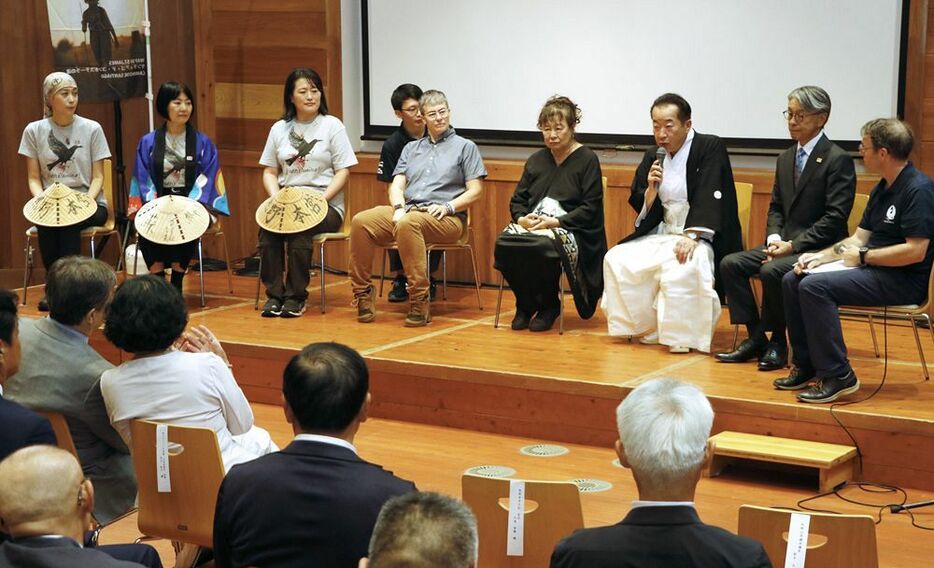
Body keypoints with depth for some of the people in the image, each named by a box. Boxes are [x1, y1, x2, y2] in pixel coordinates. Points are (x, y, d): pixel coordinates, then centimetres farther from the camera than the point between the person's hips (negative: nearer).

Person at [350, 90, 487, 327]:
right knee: (361, 222, -24)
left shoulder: (465, 147, 13)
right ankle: (362, 293, -18)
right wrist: (399, 208, -6)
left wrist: (448, 206, -10)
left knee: (407, 224, -40)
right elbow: (397, 185, 15)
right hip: (407, 211, 5)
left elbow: (475, 191, 5)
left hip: (444, 218, -4)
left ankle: (419, 300, -37)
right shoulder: (411, 148, 26)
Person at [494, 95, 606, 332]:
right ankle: (525, 304, -6)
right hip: (531, 223, 5)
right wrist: (522, 218, -5)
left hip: (571, 230, -5)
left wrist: (555, 222, -16)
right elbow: (517, 200, 19)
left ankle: (548, 305, -10)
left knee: (544, 246, -39)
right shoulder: (536, 160, 21)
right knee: (504, 243, -29)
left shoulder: (587, 159, 2)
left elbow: (591, 208, -6)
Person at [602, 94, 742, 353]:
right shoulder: (653, 156, 11)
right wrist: (651, 188, -8)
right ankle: (644, 328, 0)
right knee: (616, 260, -12)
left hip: (704, 237, -7)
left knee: (681, 266, -37)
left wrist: (691, 236, -29)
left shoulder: (710, 148, -7)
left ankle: (680, 338, -23)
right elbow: (642, 211, 14)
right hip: (663, 234, 7)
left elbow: (710, 197, -18)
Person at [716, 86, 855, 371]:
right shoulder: (785, 158, 15)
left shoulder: (838, 160, -10)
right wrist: (775, 238, -4)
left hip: (819, 249, -8)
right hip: (786, 244, 8)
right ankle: (755, 337, -4)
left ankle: (777, 342, -12)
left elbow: (835, 217, -16)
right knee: (730, 264, -9)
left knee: (771, 271, -32)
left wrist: (793, 245, -19)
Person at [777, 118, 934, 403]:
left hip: (904, 280, -10)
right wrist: (820, 256, 2)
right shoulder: (882, 189, 15)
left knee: (815, 286, -25)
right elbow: (859, 238, 17)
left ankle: (838, 376, -20)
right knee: (793, 280, 2)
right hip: (873, 269, 10)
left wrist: (863, 256, -15)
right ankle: (806, 366, 7)